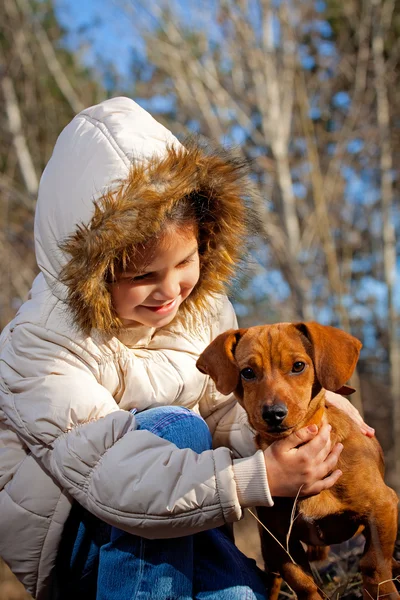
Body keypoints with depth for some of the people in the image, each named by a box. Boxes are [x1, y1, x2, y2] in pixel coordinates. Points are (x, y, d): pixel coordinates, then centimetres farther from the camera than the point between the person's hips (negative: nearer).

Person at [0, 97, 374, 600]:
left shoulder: (204, 307, -5)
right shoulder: (44, 346, -27)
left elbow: (223, 412, 3)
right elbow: (112, 481, -35)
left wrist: (284, 428, -20)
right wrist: (262, 478, -40)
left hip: (171, 527, 5)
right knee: (174, 428, -31)